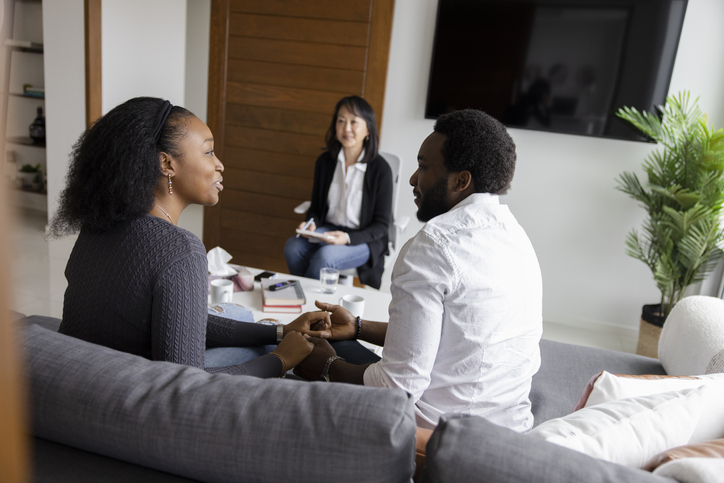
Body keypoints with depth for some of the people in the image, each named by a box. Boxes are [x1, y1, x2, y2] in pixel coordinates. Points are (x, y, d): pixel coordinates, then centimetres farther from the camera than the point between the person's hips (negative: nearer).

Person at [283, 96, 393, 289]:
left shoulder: (380, 168, -15)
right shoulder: (325, 161, 0)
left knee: (324, 257, -31)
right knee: (292, 248, -23)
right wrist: (311, 223, -12)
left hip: (364, 239, -4)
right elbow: (316, 206, 11)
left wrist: (347, 238, -24)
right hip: (328, 229, 5)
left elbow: (381, 226, -10)